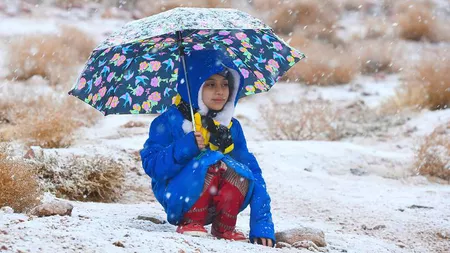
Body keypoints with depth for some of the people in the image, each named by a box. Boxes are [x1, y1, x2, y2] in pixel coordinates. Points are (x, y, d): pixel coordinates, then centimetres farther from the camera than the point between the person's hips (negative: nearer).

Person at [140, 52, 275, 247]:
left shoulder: (232, 127, 5)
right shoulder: (170, 121, -7)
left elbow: (254, 175, -2)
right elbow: (151, 165, -16)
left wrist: (263, 226, -12)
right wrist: (186, 148, -33)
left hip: (214, 206, 4)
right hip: (177, 199, -4)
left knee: (240, 172, -27)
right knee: (211, 160, -30)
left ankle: (224, 227, -7)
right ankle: (190, 223, -15)